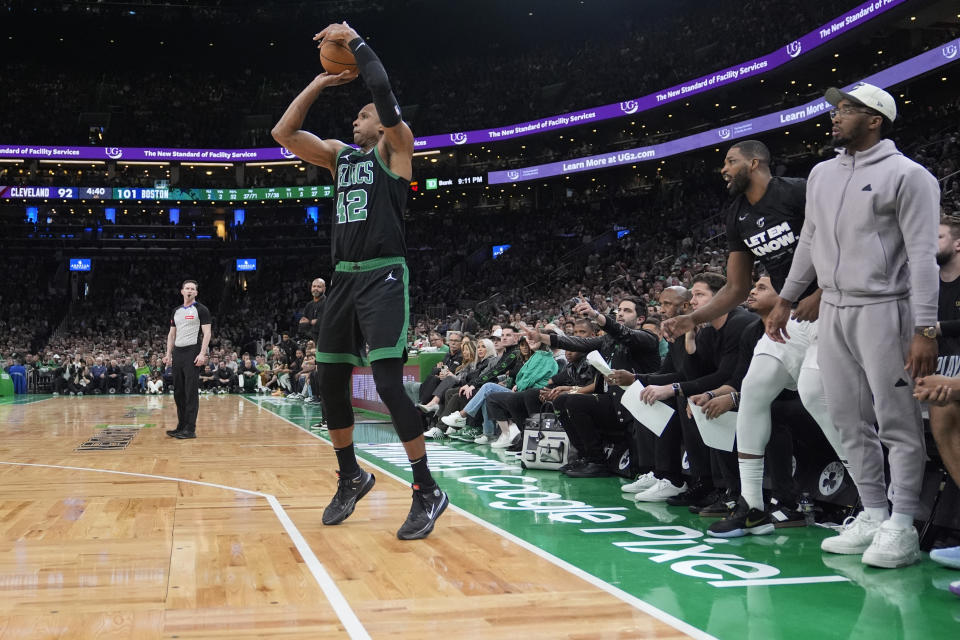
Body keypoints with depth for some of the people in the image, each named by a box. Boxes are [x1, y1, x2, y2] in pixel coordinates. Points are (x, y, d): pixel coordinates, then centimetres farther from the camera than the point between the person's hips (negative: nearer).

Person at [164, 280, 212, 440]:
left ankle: (190, 429, -5)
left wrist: (202, 354, -18)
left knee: (191, 392, -7)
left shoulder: (201, 309, -2)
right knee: (178, 391, 8)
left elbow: (207, 333, -8)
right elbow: (172, 334, 20)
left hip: (192, 352, -7)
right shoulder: (176, 311, 17)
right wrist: (169, 353, 10)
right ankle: (181, 426, 16)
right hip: (178, 353, 7)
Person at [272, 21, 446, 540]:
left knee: (388, 384, -16)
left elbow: (384, 91, -16)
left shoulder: (395, 147, 1)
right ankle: (351, 478, 26)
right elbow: (283, 133, 12)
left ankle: (427, 493, -6)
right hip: (344, 278, 8)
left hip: (383, 278, -8)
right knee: (330, 383, 9)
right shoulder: (340, 155, 19)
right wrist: (318, 84, 12)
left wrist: (355, 41, -4)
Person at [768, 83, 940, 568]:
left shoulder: (906, 175, -6)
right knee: (849, 420, 8)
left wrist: (925, 330, -17)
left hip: (882, 310, -7)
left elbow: (922, 255, -11)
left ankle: (901, 527, 4)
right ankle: (873, 515, 18)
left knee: (898, 422, -3)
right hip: (832, 310, 7)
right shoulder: (822, 174, 14)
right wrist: (785, 300, 21)